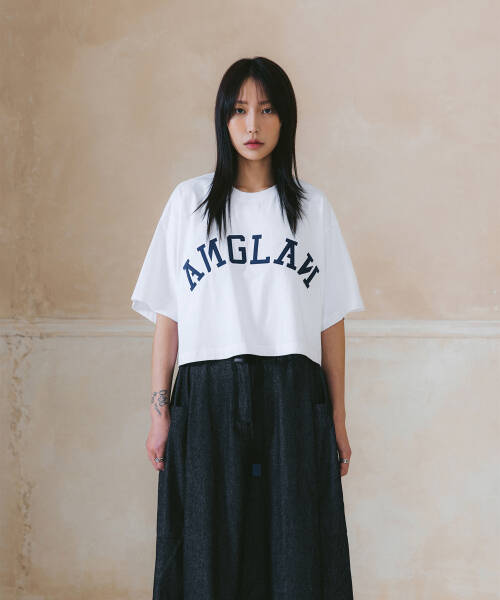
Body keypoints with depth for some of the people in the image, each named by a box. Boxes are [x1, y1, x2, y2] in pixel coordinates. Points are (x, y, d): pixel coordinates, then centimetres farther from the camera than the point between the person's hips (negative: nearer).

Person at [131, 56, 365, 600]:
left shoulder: (313, 208, 9)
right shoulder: (189, 201, 8)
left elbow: (331, 323, 7)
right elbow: (167, 315, 7)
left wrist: (337, 420, 4)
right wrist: (159, 411, 1)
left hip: (293, 400, 0)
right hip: (208, 397, 0)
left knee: (295, 555, 0)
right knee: (210, 556, 2)